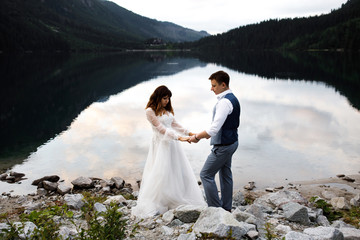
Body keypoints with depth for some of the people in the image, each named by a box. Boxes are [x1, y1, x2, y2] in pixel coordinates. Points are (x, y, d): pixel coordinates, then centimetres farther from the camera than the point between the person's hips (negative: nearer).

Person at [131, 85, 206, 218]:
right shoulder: (150, 111, -9)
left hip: (172, 143, 8)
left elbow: (175, 125, 17)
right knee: (160, 173, -9)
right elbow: (161, 128, -15)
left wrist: (189, 133, 6)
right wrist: (178, 137, -21)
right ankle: (152, 206, -1)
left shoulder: (168, 110, 14)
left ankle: (178, 200, 17)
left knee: (179, 170, 7)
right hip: (160, 144, -8)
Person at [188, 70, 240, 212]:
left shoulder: (225, 102, -22)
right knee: (225, 175, 17)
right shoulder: (232, 99, 10)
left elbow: (215, 128, -27)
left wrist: (197, 137, -16)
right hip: (231, 142, 10)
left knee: (206, 175, -2)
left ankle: (216, 208, 3)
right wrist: (210, 133, 14)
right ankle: (226, 208, 28)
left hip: (223, 146, -10)